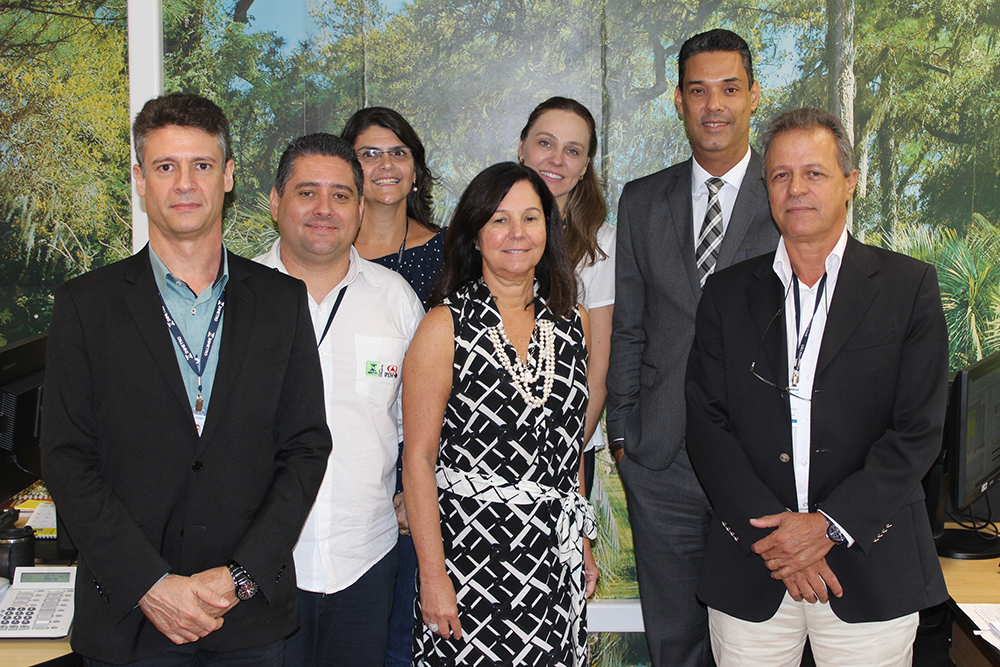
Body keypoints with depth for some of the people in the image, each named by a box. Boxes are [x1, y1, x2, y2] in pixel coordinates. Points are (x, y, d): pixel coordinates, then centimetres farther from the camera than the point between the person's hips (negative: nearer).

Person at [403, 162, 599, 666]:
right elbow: (418, 458, -9)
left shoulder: (571, 323, 7)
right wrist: (432, 576, -13)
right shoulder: (445, 327, -8)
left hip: (554, 557, 4)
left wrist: (583, 543, 11)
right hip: (468, 550, -4)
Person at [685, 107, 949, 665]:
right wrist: (772, 528, -12)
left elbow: (919, 431, -4)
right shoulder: (728, 294, 7)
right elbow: (706, 424, 0)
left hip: (872, 574, -1)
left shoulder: (910, 286, 2)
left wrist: (829, 525, -13)